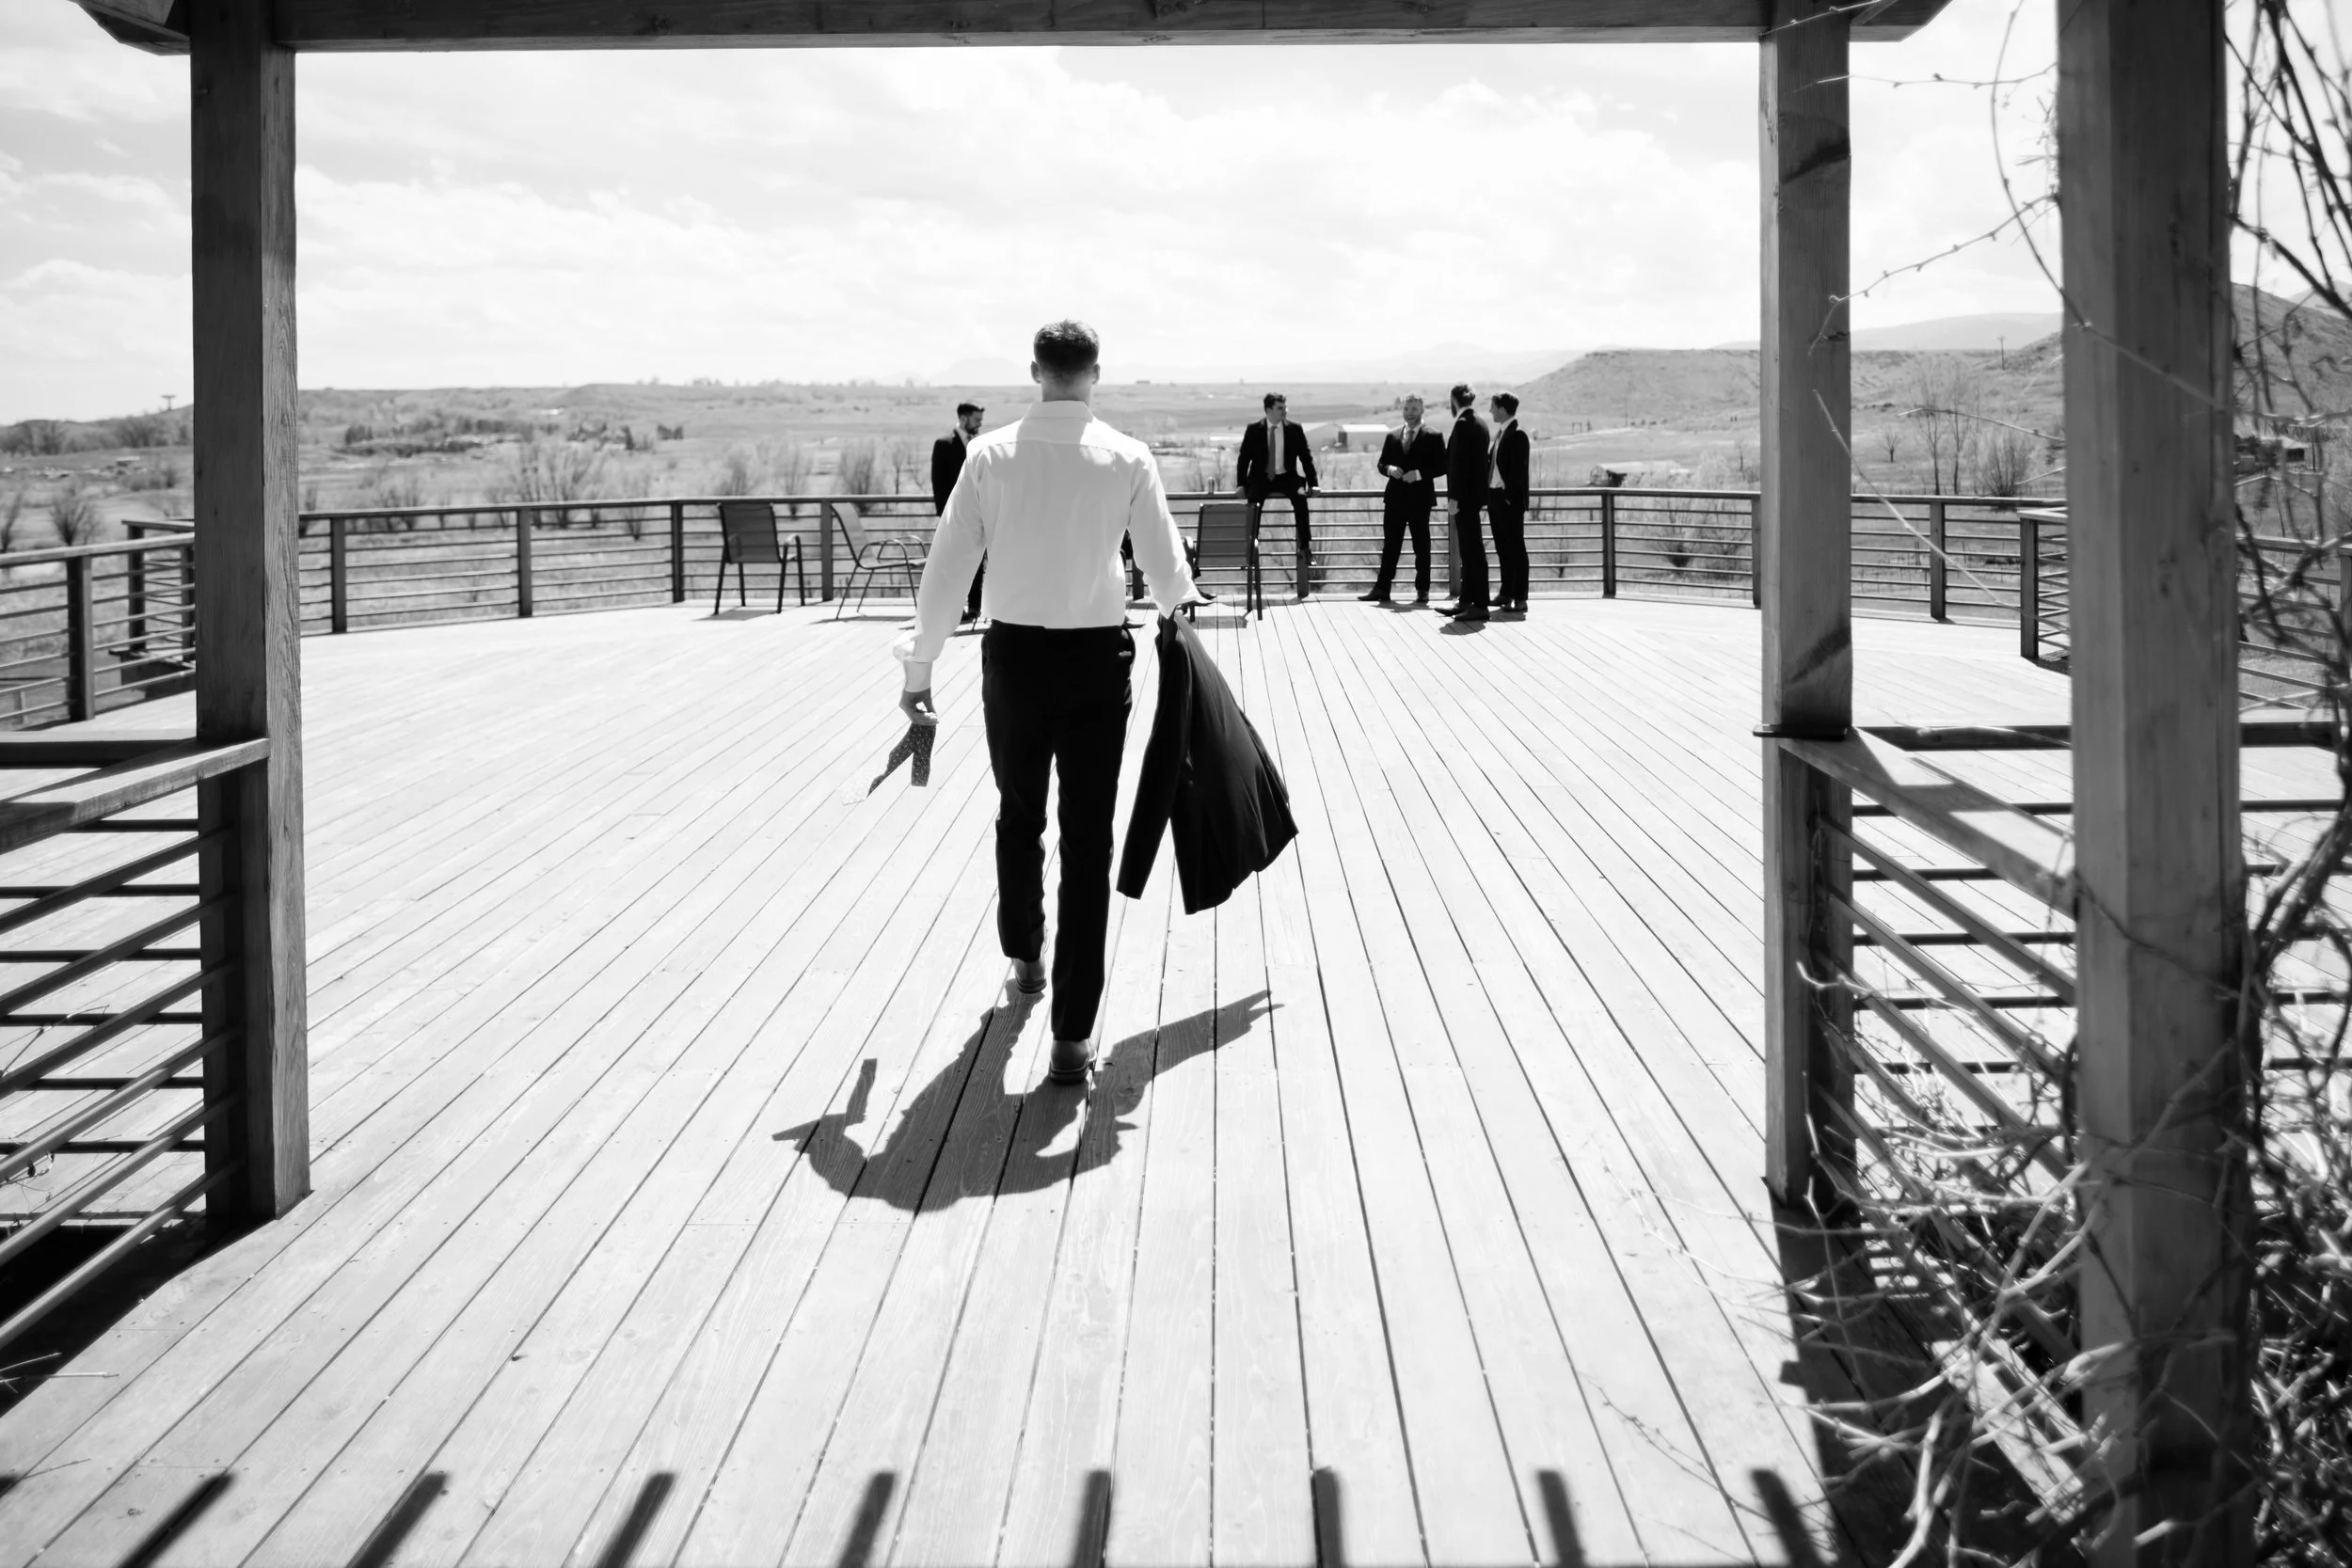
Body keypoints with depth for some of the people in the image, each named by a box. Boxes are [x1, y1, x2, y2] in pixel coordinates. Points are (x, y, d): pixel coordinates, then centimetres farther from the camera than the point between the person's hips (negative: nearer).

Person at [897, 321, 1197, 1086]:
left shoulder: (992, 454, -4)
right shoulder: (1128, 457, -5)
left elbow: (946, 569, -4)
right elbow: (1166, 567, 1)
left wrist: (919, 668, 5)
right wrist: (1177, 611, 25)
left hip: (1014, 653, 1)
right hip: (1097, 656, -1)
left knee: (1018, 816, 23)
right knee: (1087, 838, 2)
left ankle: (1024, 958, 44)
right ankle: (1072, 1032, 0)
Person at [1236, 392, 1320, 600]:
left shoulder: (1294, 430, 1)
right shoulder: (1254, 430, -1)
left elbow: (1306, 458, 4)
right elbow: (1243, 458, 4)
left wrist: (1313, 484, -4)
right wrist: (1242, 484, -5)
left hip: (1286, 477, 0)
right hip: (1261, 478, 0)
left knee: (1300, 496, -30)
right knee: (1254, 499, -31)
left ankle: (1305, 544, -25)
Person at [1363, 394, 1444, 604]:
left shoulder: (1432, 437, -1)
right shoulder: (1392, 436, 12)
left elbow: (1441, 466, -5)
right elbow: (1382, 463, 14)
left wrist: (1419, 474, -17)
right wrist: (1389, 468, -8)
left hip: (1420, 498, -3)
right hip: (1395, 497, 3)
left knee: (1421, 546, 3)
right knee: (1390, 545, 2)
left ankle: (1422, 590, 8)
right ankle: (1382, 589, 2)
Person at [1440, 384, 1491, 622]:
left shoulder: (1463, 425, -15)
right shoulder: (1480, 423, 12)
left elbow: (1459, 463, -19)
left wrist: (1453, 497, -19)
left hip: (1465, 495, -10)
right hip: (1475, 493, 10)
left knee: (1472, 549, -7)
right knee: (1470, 549, 14)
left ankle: (1480, 605, -6)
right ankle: (1465, 600, 21)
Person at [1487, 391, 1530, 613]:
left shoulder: (1517, 435, -13)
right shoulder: (1500, 433, 14)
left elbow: (1519, 469, -18)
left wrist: (1508, 495, -19)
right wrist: (1488, 494, 10)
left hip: (1510, 499, -9)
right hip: (1495, 497, 9)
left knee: (1516, 548, -4)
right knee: (1503, 548, 12)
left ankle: (1520, 597, -2)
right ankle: (1506, 593, 19)